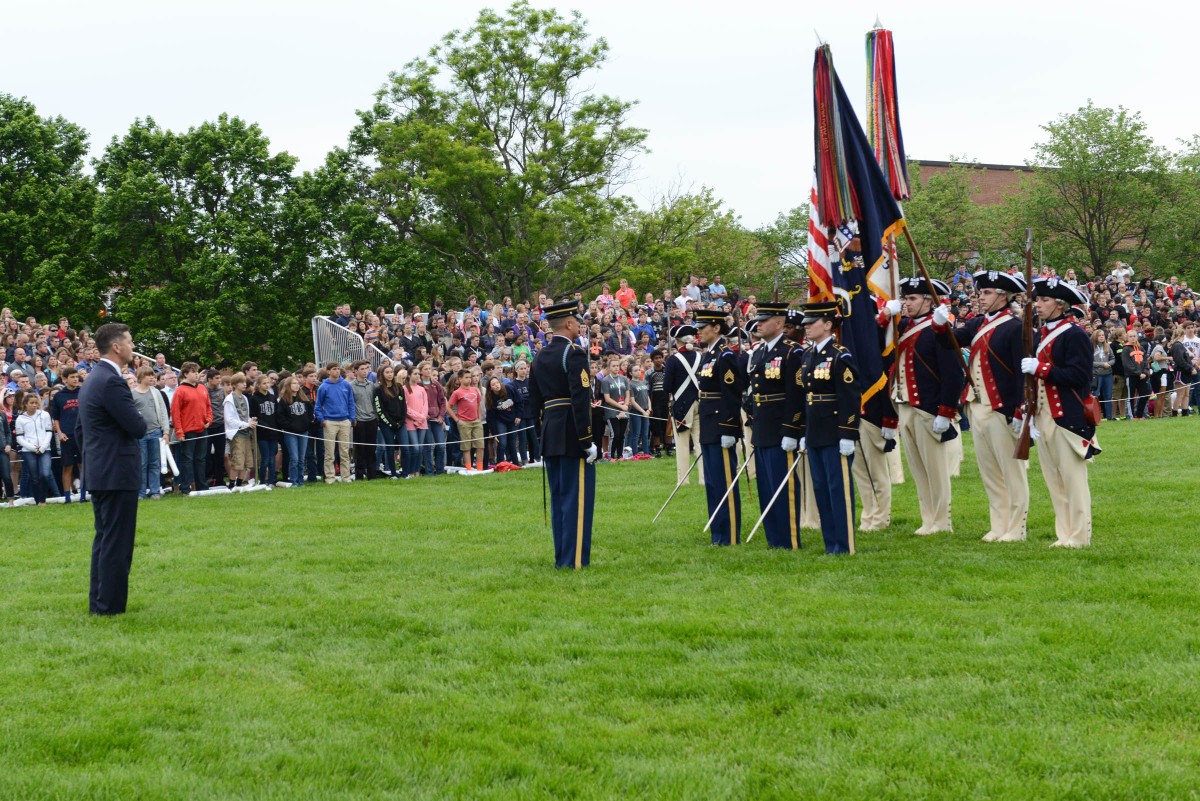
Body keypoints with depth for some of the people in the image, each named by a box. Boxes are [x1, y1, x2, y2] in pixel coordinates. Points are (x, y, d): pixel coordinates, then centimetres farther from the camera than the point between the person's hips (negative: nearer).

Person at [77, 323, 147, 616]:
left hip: (98, 470, 10)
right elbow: (138, 428, -19)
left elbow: (79, 429, 20)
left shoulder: (92, 379, 14)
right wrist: (138, 419, 2)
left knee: (104, 538, 16)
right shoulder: (111, 382, -19)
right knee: (117, 541, -5)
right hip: (118, 473, -10)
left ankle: (99, 601, 22)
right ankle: (110, 605, -2)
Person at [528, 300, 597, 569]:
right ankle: (575, 559, -5)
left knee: (558, 497, 12)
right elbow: (581, 400, -19)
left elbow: (534, 400, 17)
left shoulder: (539, 357, 13)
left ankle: (561, 556, 16)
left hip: (550, 435, 8)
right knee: (577, 497, -5)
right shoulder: (574, 353, -12)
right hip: (572, 436, -8)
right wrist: (587, 441, -18)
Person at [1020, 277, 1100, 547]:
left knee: (1073, 477, -4)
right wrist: (1032, 416, 12)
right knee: (1053, 479, 10)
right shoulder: (1040, 335, 15)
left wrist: (1040, 368, -21)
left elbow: (1079, 376, -19)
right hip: (1044, 418, 8)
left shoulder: (1074, 335, -10)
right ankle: (1064, 534, 17)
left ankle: (1079, 536, 2)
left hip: (1068, 418, -8)